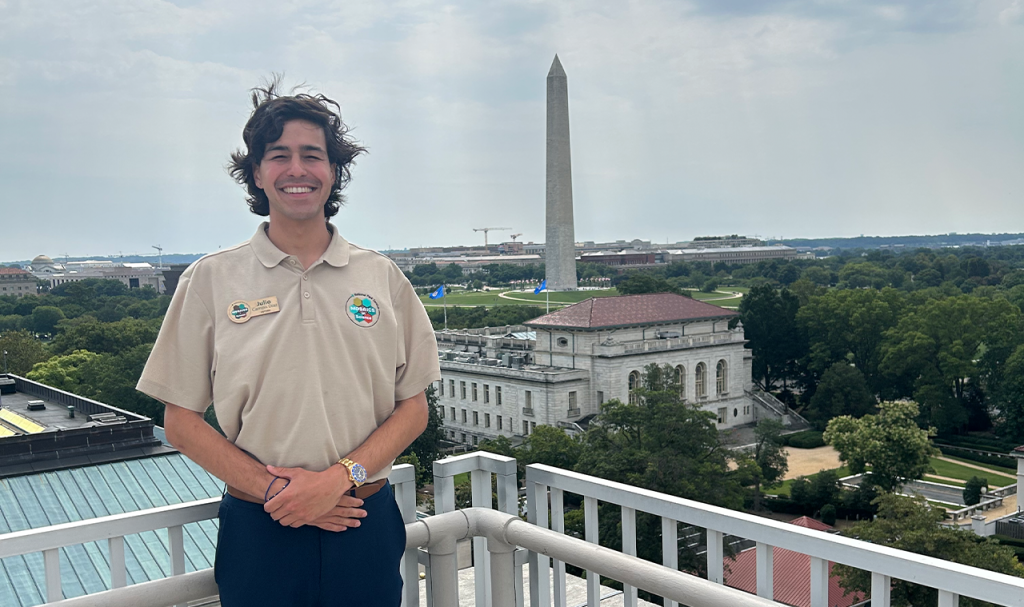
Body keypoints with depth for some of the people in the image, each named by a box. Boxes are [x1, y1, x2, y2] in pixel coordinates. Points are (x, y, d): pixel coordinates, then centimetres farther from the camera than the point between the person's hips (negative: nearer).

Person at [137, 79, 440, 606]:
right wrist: (271, 488, -11)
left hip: (366, 524, 1)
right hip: (258, 529, -1)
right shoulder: (210, 280, 0)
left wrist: (341, 476, -11)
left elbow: (413, 408, 4)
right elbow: (181, 422, 0)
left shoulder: (384, 279, 3)